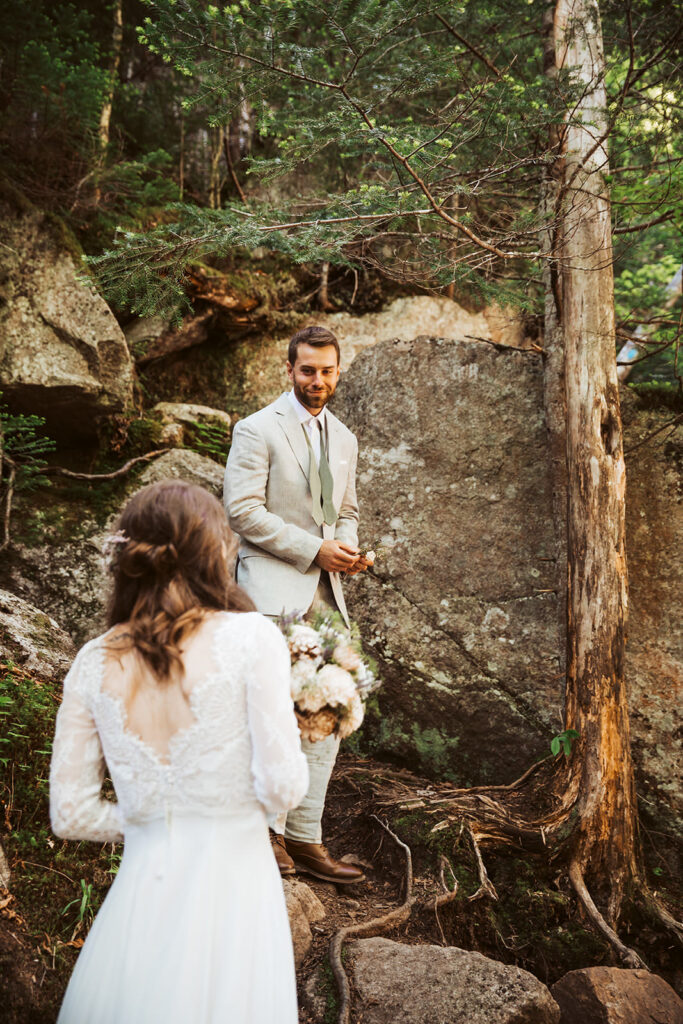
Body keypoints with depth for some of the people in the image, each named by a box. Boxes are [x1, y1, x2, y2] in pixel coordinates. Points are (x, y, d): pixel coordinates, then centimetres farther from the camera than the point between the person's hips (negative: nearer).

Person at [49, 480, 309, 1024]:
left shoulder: (93, 663, -4)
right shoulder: (252, 637, -15)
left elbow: (72, 815, 0)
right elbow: (282, 789, -14)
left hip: (142, 893, 3)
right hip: (233, 888, -3)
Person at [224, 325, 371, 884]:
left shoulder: (344, 439, 17)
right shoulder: (257, 430, -4)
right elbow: (243, 511, -12)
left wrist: (349, 548, 2)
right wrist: (315, 549, -15)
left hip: (325, 592, 7)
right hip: (273, 590, -6)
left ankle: (306, 839, 17)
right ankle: (268, 829, 6)